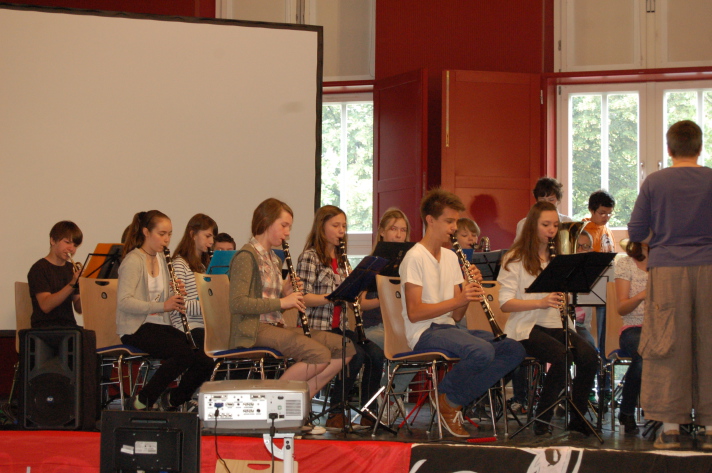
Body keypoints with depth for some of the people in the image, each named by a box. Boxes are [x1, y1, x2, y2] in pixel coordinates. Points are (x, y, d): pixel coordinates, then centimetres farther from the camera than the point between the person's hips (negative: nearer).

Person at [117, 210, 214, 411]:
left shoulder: (161, 259, 16)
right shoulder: (133, 261, -10)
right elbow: (124, 302, -21)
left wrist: (176, 298, -5)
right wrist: (162, 306, -27)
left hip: (160, 325, 8)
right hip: (136, 328, -8)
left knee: (204, 362, -11)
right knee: (183, 353, -30)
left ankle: (173, 399, 14)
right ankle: (142, 401, -14)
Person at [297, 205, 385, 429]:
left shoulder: (340, 260, 20)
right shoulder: (310, 257, -3)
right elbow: (304, 298, -12)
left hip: (340, 327, 7)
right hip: (317, 327, -7)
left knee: (376, 354, -17)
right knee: (356, 354, -28)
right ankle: (336, 413, -15)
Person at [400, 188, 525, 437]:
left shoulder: (451, 257, 16)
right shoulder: (415, 258, -8)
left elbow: (456, 315, 13)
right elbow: (414, 312, -17)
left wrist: (469, 292, -6)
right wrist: (458, 299, -22)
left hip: (448, 328, 8)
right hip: (424, 333, -8)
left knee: (514, 350, -11)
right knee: (482, 351, -34)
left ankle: (454, 399, -6)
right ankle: (445, 395, -6)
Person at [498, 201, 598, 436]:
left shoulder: (557, 258, 18)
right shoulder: (516, 259, 0)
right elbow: (505, 303, -9)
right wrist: (541, 302, -22)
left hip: (555, 325, 5)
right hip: (527, 328, -5)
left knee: (589, 356, -24)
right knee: (561, 355, -33)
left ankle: (578, 419, -11)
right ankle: (543, 419, -18)